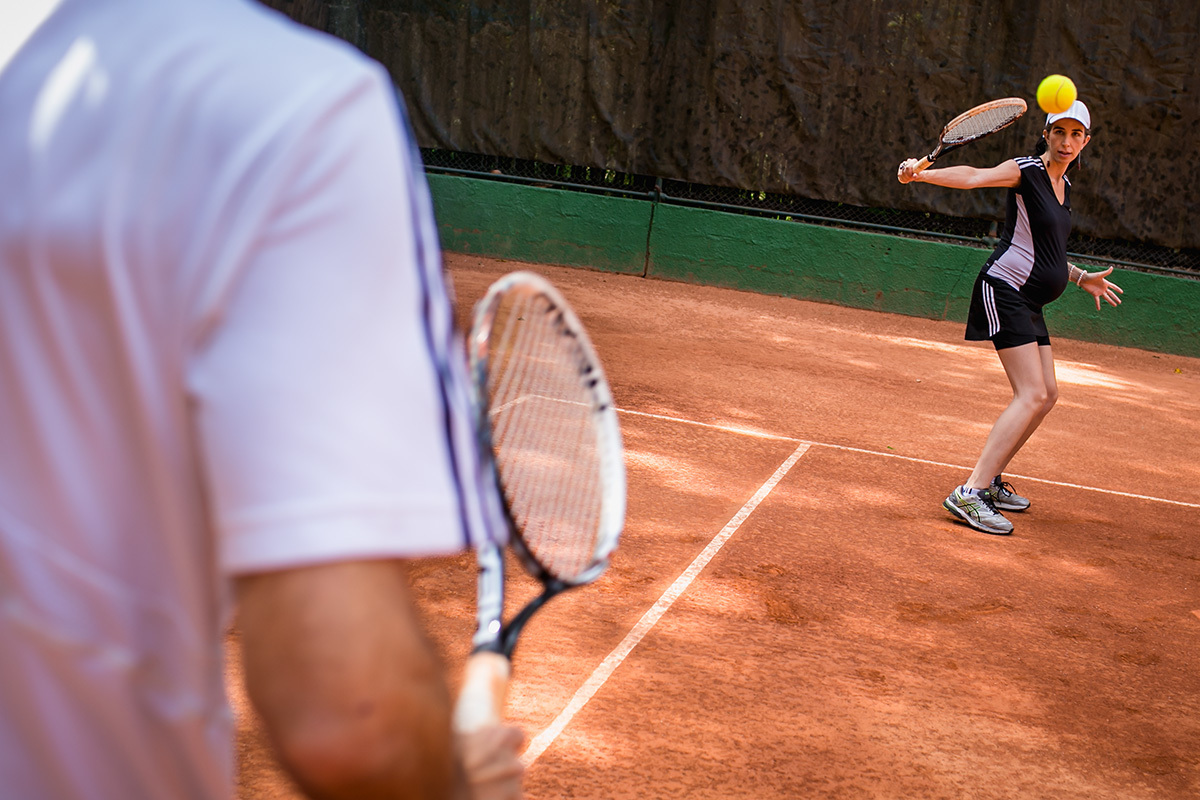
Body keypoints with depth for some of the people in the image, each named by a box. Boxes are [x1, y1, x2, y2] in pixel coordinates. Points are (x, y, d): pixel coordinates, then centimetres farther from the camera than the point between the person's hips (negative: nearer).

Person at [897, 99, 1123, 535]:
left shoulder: (1064, 185, 17)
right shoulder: (1026, 170, -9)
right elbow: (973, 177, -26)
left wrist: (1081, 278, 26)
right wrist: (922, 172, -41)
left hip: (1028, 302, 10)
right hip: (1004, 290, -10)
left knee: (1045, 394, 13)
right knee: (1032, 395, -18)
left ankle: (990, 480, 21)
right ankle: (969, 494, -24)